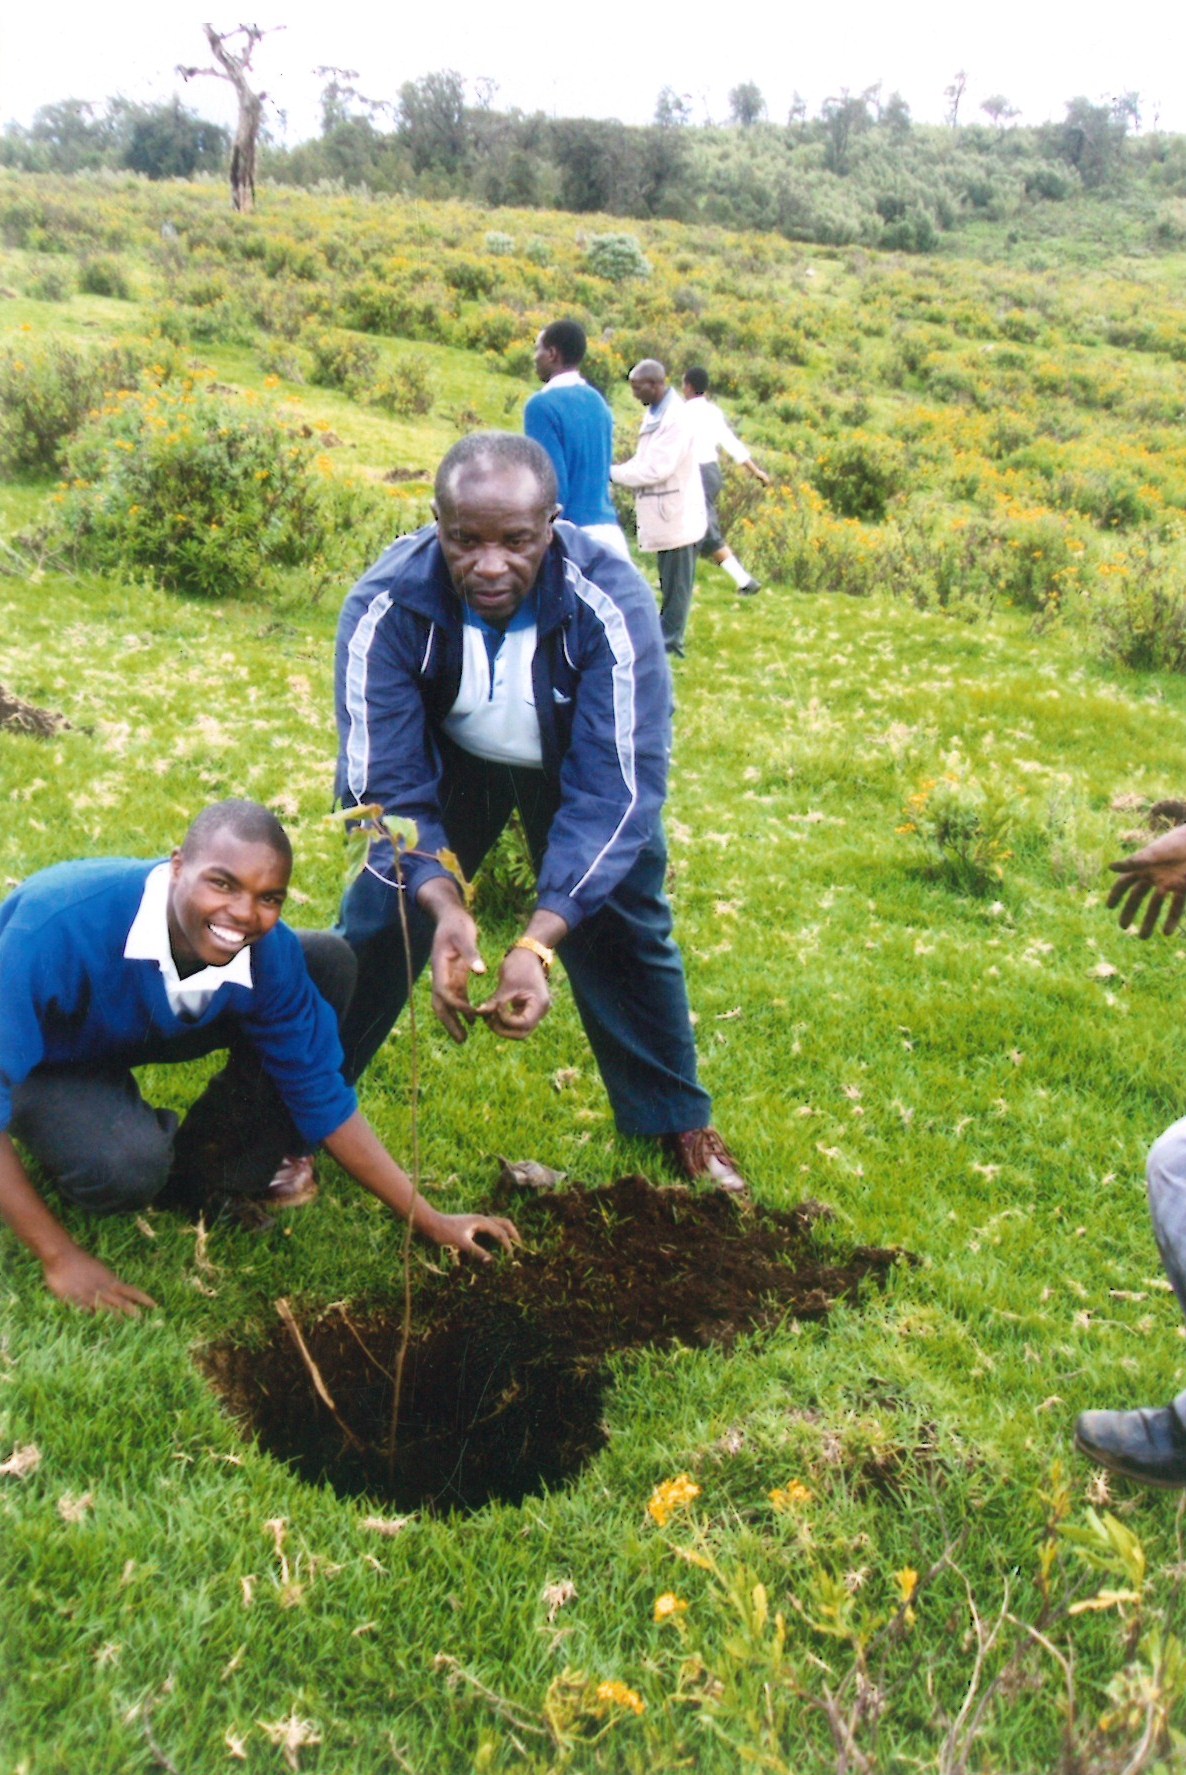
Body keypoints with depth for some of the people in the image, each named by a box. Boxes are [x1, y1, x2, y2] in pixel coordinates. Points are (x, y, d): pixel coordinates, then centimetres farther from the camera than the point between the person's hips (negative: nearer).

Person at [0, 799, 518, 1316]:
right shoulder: (62, 924, -39)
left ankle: (201, 1172, -2)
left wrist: (431, 1222, -13)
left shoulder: (269, 954, -24)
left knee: (329, 961, -13)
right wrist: (59, 1257, -30)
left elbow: (322, 1098, -13)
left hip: (144, 1029, 5)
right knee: (125, 1165, -37)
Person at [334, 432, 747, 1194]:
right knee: (378, 922, -5)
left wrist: (538, 943, -48)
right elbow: (388, 784, -31)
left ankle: (683, 1126, 23)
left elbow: (613, 790, -37)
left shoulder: (613, 604, -37)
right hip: (448, 756, 1)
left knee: (624, 931, 1)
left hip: (582, 761, 0)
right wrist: (444, 907, -50)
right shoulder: (385, 606, -34)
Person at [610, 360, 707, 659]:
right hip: (665, 514, 9)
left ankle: (670, 640, 7)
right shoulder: (656, 413, 10)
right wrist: (619, 471, 0)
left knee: (676, 581, 0)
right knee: (669, 581, 17)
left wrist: (613, 473, -18)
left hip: (678, 514, -9)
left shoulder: (676, 418, -20)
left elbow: (658, 468, -25)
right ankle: (667, 633, 27)